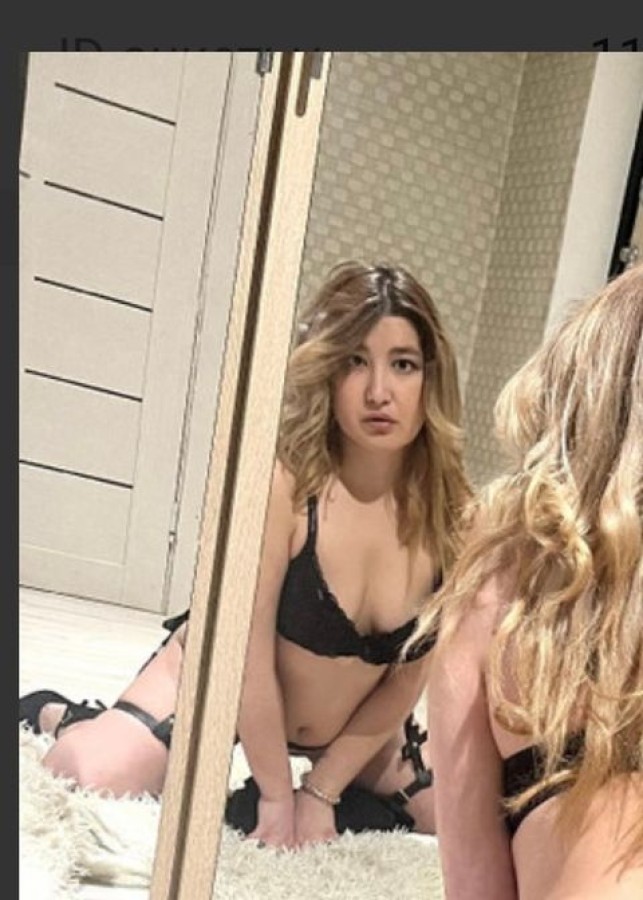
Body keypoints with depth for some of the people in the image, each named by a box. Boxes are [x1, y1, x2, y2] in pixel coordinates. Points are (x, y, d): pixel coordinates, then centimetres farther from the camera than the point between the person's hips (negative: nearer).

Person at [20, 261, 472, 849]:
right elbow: (248, 653, -24)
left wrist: (321, 789, -8)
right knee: (92, 786, -23)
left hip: (347, 727, 5)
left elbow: (408, 679, -8)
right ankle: (56, 717, 13)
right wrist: (275, 795, -16)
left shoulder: (452, 513, -18)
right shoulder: (282, 478, -31)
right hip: (219, 681, -4)